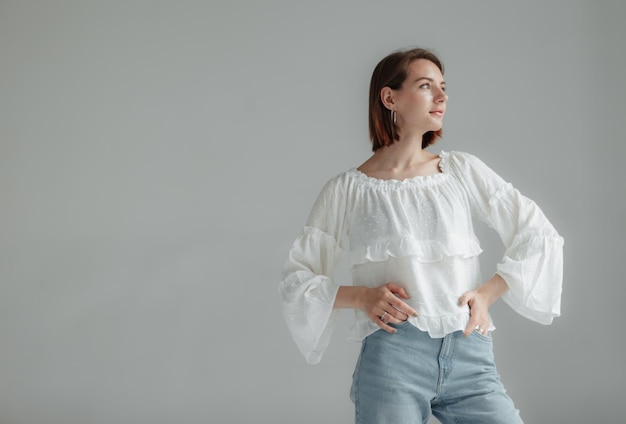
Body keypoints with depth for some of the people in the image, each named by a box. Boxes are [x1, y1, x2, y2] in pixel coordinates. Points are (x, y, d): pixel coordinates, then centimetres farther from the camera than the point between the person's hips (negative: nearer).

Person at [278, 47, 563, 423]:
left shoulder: (463, 170, 11)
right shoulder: (347, 190, 5)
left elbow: (539, 235, 12)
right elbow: (296, 279, 7)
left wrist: (488, 293, 1)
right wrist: (359, 296, -9)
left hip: (471, 356, 2)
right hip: (393, 355, -2)